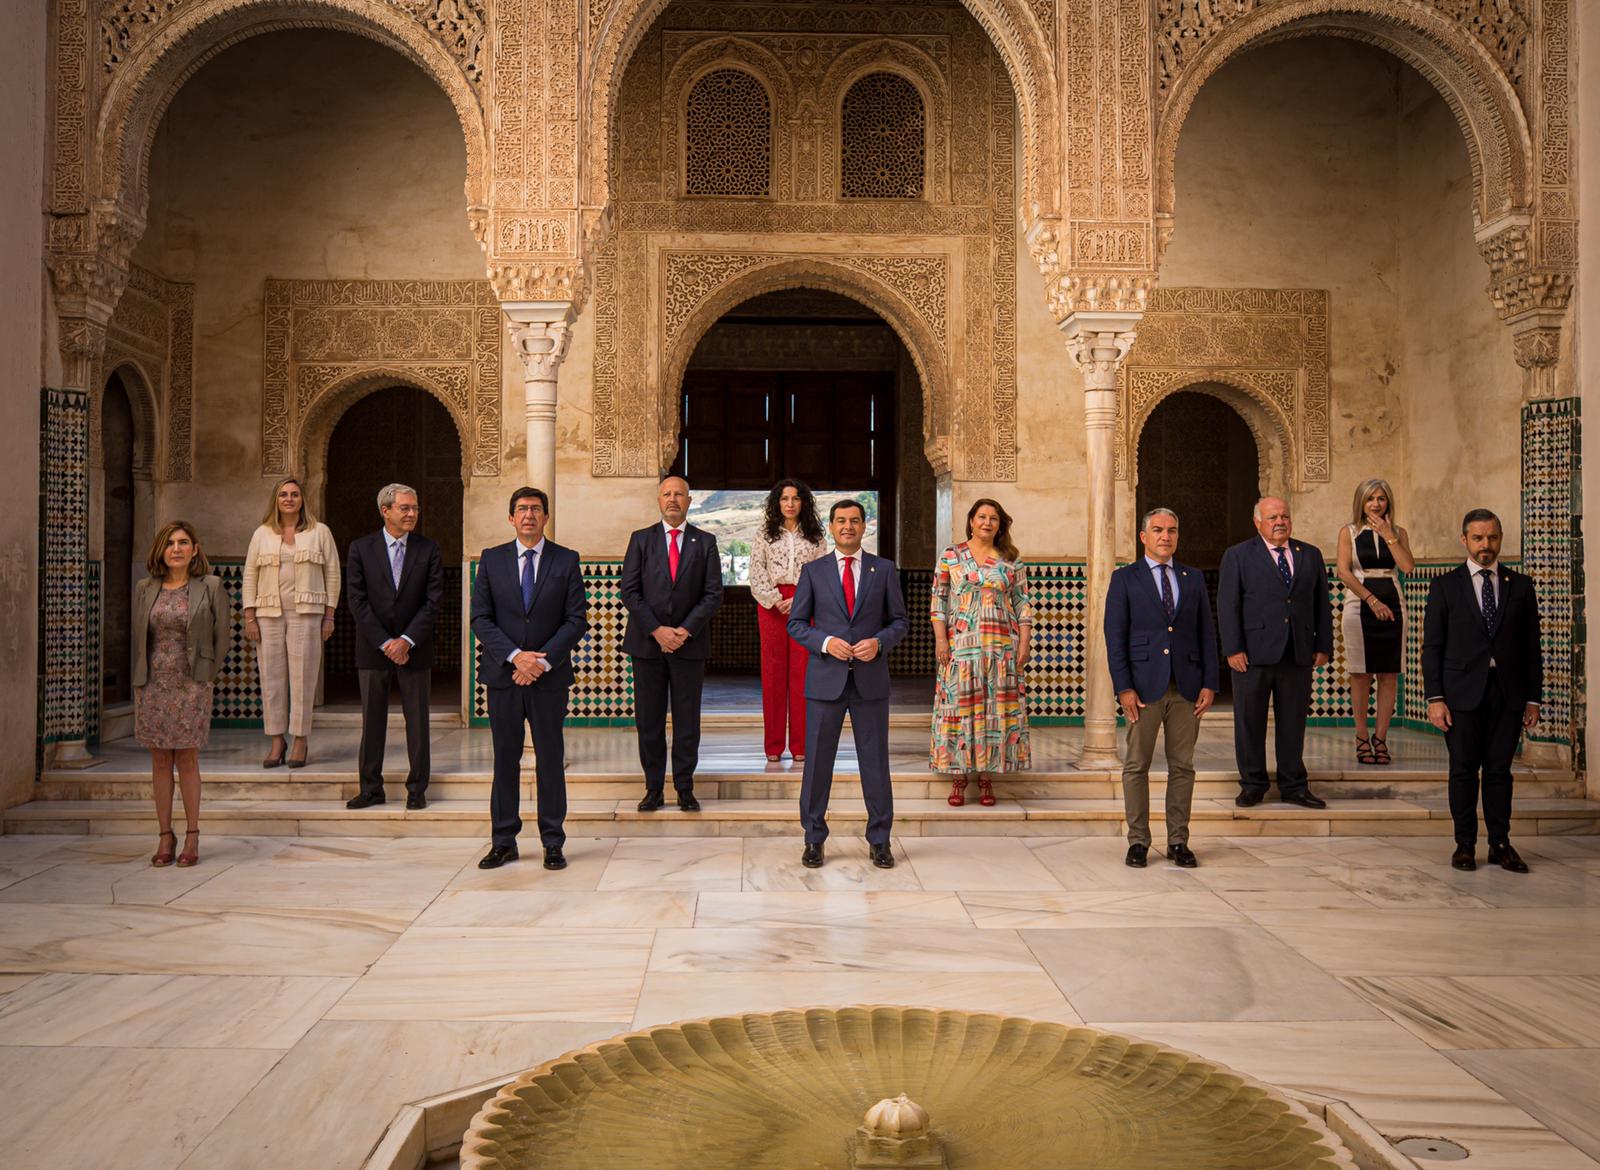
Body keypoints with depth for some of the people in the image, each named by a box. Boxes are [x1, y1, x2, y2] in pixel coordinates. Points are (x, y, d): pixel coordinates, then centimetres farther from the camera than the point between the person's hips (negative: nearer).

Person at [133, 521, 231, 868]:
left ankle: (192, 836, 10)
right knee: (160, 762, 6)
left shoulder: (210, 586, -1)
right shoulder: (144, 589, 8)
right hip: (153, 684, 3)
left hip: (190, 686, -3)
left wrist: (207, 676, 1)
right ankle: (165, 835, 13)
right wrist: (140, 680, 8)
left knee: (187, 761, 0)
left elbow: (224, 634, 1)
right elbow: (137, 637, 12)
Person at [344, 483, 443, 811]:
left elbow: (433, 600, -4)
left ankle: (417, 789, 13)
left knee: (417, 720, 5)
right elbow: (357, 600, -4)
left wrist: (406, 641, -13)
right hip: (372, 648, 0)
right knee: (372, 720, 6)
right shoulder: (361, 548, 1)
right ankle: (371, 788, 15)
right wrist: (384, 642, -11)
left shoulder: (428, 550, 1)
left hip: (414, 648, 0)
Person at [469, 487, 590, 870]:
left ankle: (553, 844, 10)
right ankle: (503, 842, 14)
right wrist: (515, 656, -13)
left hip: (549, 677, -1)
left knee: (551, 759, 3)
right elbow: (480, 618, 1)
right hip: (502, 676, 1)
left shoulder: (566, 561, 3)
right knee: (505, 758, 6)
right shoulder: (491, 559, 6)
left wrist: (543, 661, -13)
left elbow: (577, 620, -2)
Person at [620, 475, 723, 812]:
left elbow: (713, 593, 1)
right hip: (646, 643, 0)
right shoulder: (641, 539, 6)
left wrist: (685, 631, -10)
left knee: (687, 721, 3)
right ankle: (654, 789, 12)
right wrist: (657, 630, -10)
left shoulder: (705, 542, 6)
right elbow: (629, 591, 0)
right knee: (648, 720, 3)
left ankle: (685, 789, 11)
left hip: (689, 644, 0)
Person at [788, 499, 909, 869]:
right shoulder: (813, 571, 5)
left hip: (870, 679, 0)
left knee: (875, 761, 5)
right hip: (825, 679, 0)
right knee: (817, 761, 3)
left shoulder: (884, 569, 6)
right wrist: (826, 642, -13)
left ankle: (879, 841, 16)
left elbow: (900, 621, 8)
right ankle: (814, 840, 15)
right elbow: (796, 623, 4)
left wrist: (879, 642, -12)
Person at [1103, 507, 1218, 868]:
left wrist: (1209, 684, 1)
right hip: (1143, 686, -3)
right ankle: (1138, 842, 10)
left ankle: (1178, 842, 14)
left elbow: (1207, 634, 11)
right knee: (1137, 765, 1)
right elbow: (1115, 637, -2)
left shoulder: (1193, 578, 12)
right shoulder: (1125, 578, 3)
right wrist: (1123, 688, -10)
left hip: (1186, 687, 3)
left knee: (1182, 766, 5)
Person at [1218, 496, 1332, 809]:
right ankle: (1252, 785, 15)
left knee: (1294, 723, 8)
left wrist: (1324, 646, 7)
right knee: (1249, 723, 3)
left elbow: (1322, 604, 14)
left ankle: (1294, 786, 18)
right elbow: (1227, 605, -3)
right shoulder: (1238, 556, 2)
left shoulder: (1311, 555, 13)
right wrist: (1233, 649, -11)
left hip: (1299, 654, 3)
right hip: (1253, 654, -3)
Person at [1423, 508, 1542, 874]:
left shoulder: (1520, 586, 9)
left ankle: (1500, 845, 13)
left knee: (1499, 771, 5)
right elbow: (1432, 646, 1)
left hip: (1507, 693, 2)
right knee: (1463, 771, 2)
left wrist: (1533, 698, 4)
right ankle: (1465, 844, 11)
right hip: (1462, 692, -1)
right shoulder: (1445, 586, 3)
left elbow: (1531, 647, 9)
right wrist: (1434, 698, -7)